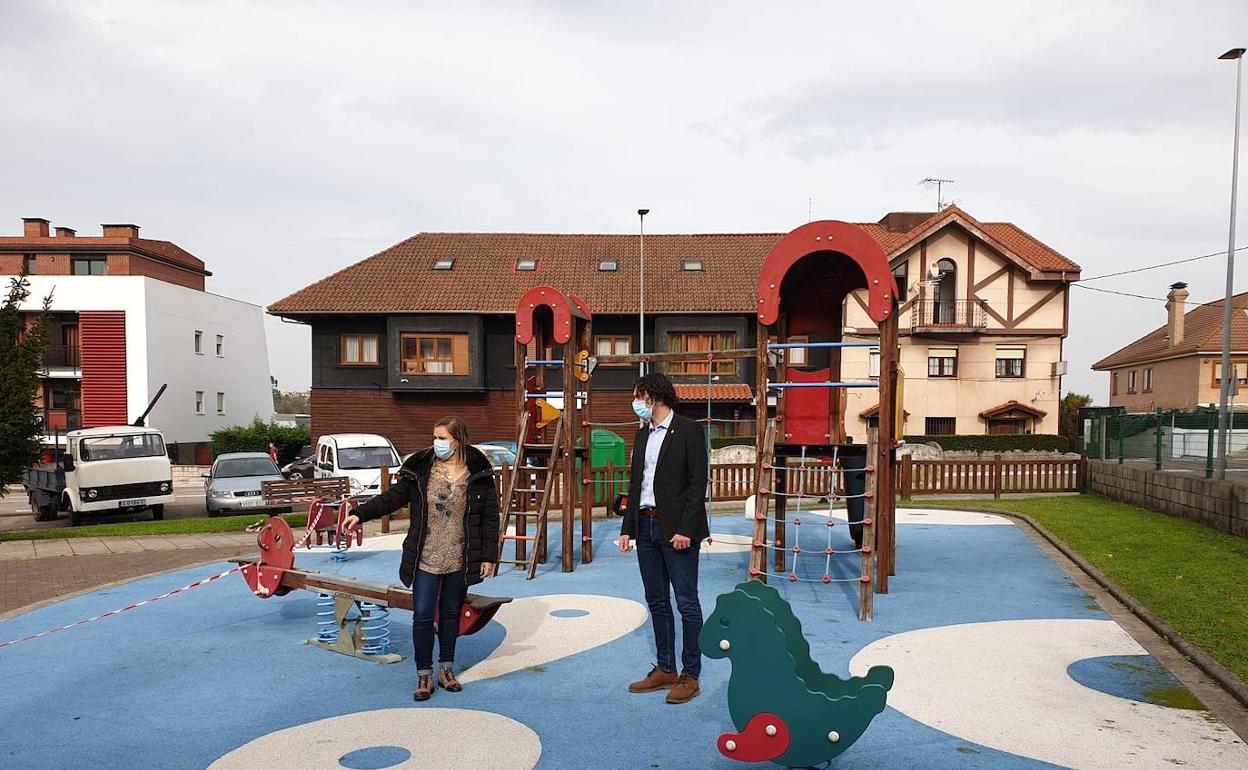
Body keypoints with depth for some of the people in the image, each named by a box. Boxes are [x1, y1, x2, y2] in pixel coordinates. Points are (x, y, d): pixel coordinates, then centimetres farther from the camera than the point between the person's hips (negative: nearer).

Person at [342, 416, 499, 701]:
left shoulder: (479, 474, -5)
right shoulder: (419, 469, -3)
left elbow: (490, 517, -1)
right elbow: (392, 498, 1)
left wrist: (489, 556, -3)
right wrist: (360, 514, -10)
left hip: (460, 560, 0)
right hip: (426, 560, 0)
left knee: (451, 614, 14)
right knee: (422, 616, 0)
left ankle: (446, 669, 30)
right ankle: (424, 675, 15)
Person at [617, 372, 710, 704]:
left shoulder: (688, 431, -7)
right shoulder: (643, 434, 15)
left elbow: (697, 484, -12)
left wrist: (686, 529, -18)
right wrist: (628, 528, 11)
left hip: (676, 530, -7)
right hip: (646, 527, 8)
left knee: (687, 602, -1)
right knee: (657, 601, 13)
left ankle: (690, 675, 7)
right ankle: (665, 669, 23)